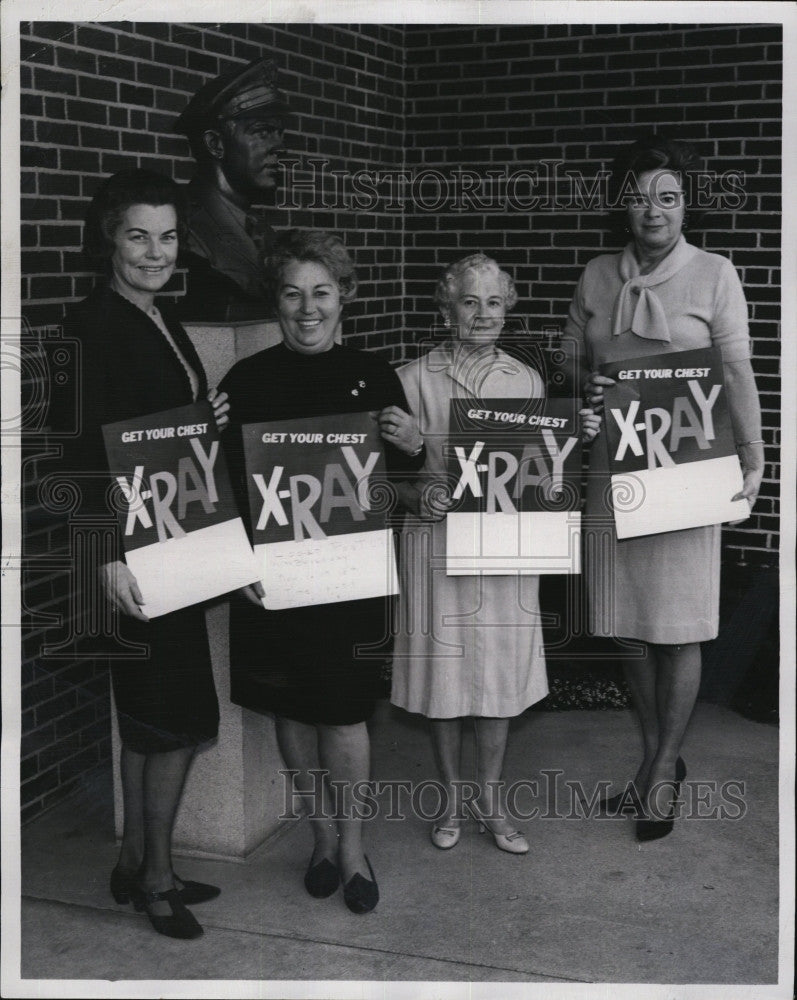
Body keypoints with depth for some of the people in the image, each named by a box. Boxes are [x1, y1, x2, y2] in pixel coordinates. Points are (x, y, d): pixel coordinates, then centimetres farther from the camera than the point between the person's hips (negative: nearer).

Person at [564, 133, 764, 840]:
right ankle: (653, 756, 26)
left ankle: (665, 769, 15)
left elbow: (738, 374, -6)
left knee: (678, 629, 1)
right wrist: (583, 394, -8)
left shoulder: (714, 275, -1)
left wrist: (752, 458, -16)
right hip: (611, 467, 4)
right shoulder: (597, 278, 9)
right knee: (631, 625, 10)